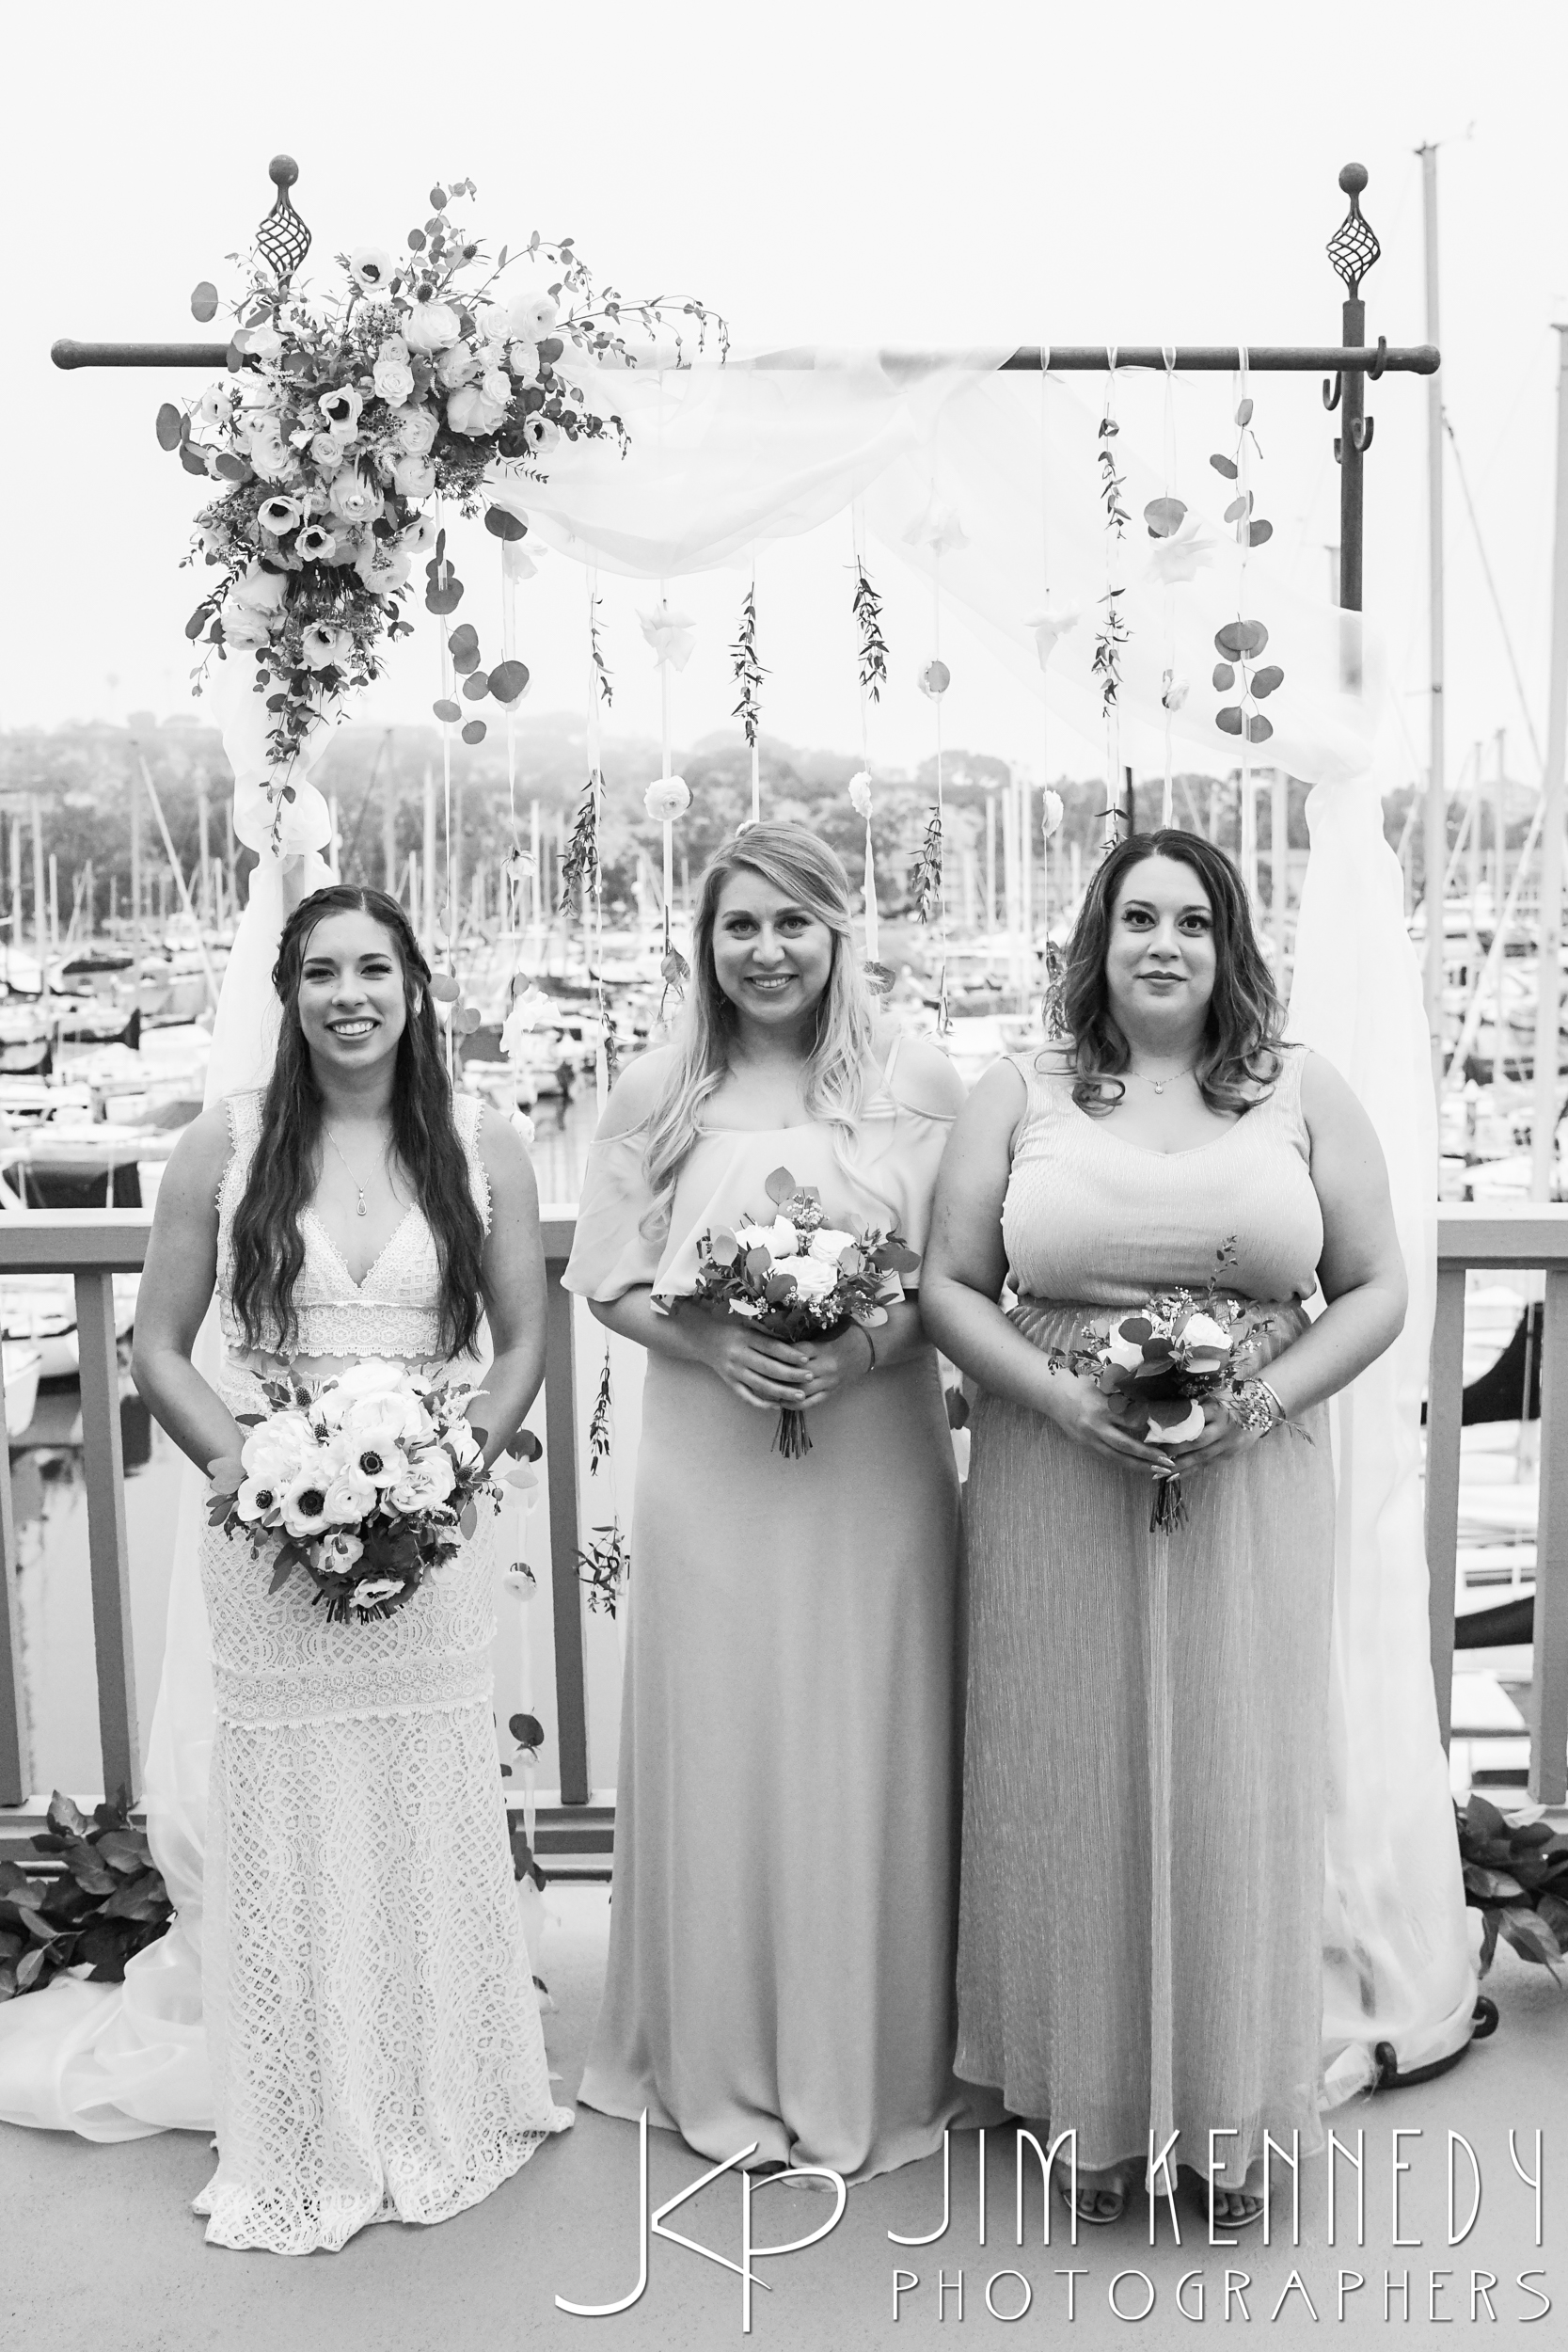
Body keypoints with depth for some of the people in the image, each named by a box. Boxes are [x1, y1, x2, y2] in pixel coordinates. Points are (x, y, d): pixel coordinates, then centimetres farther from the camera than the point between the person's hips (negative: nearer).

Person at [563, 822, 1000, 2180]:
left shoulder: (919, 1085, 1)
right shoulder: (658, 1094, 4)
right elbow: (610, 1281, 5)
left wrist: (868, 1347, -16)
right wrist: (714, 1346, -12)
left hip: (877, 1467, 0)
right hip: (711, 1469, 1)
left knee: (868, 1755, 6)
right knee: (721, 1753, 7)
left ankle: (876, 2066, 26)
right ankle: (726, 2062, 26)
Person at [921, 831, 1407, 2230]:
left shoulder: (1305, 1096, 5)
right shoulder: (1020, 1096, 4)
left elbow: (1375, 1291, 4)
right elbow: (949, 1289, 2)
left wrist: (1266, 1399, -12)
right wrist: (1063, 1399, -13)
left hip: (1251, 1489, 0)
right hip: (1058, 1492, 0)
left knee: (1236, 1786, 6)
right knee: (1074, 1788, 6)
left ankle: (1227, 2116, 26)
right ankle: (1094, 2107, 25)